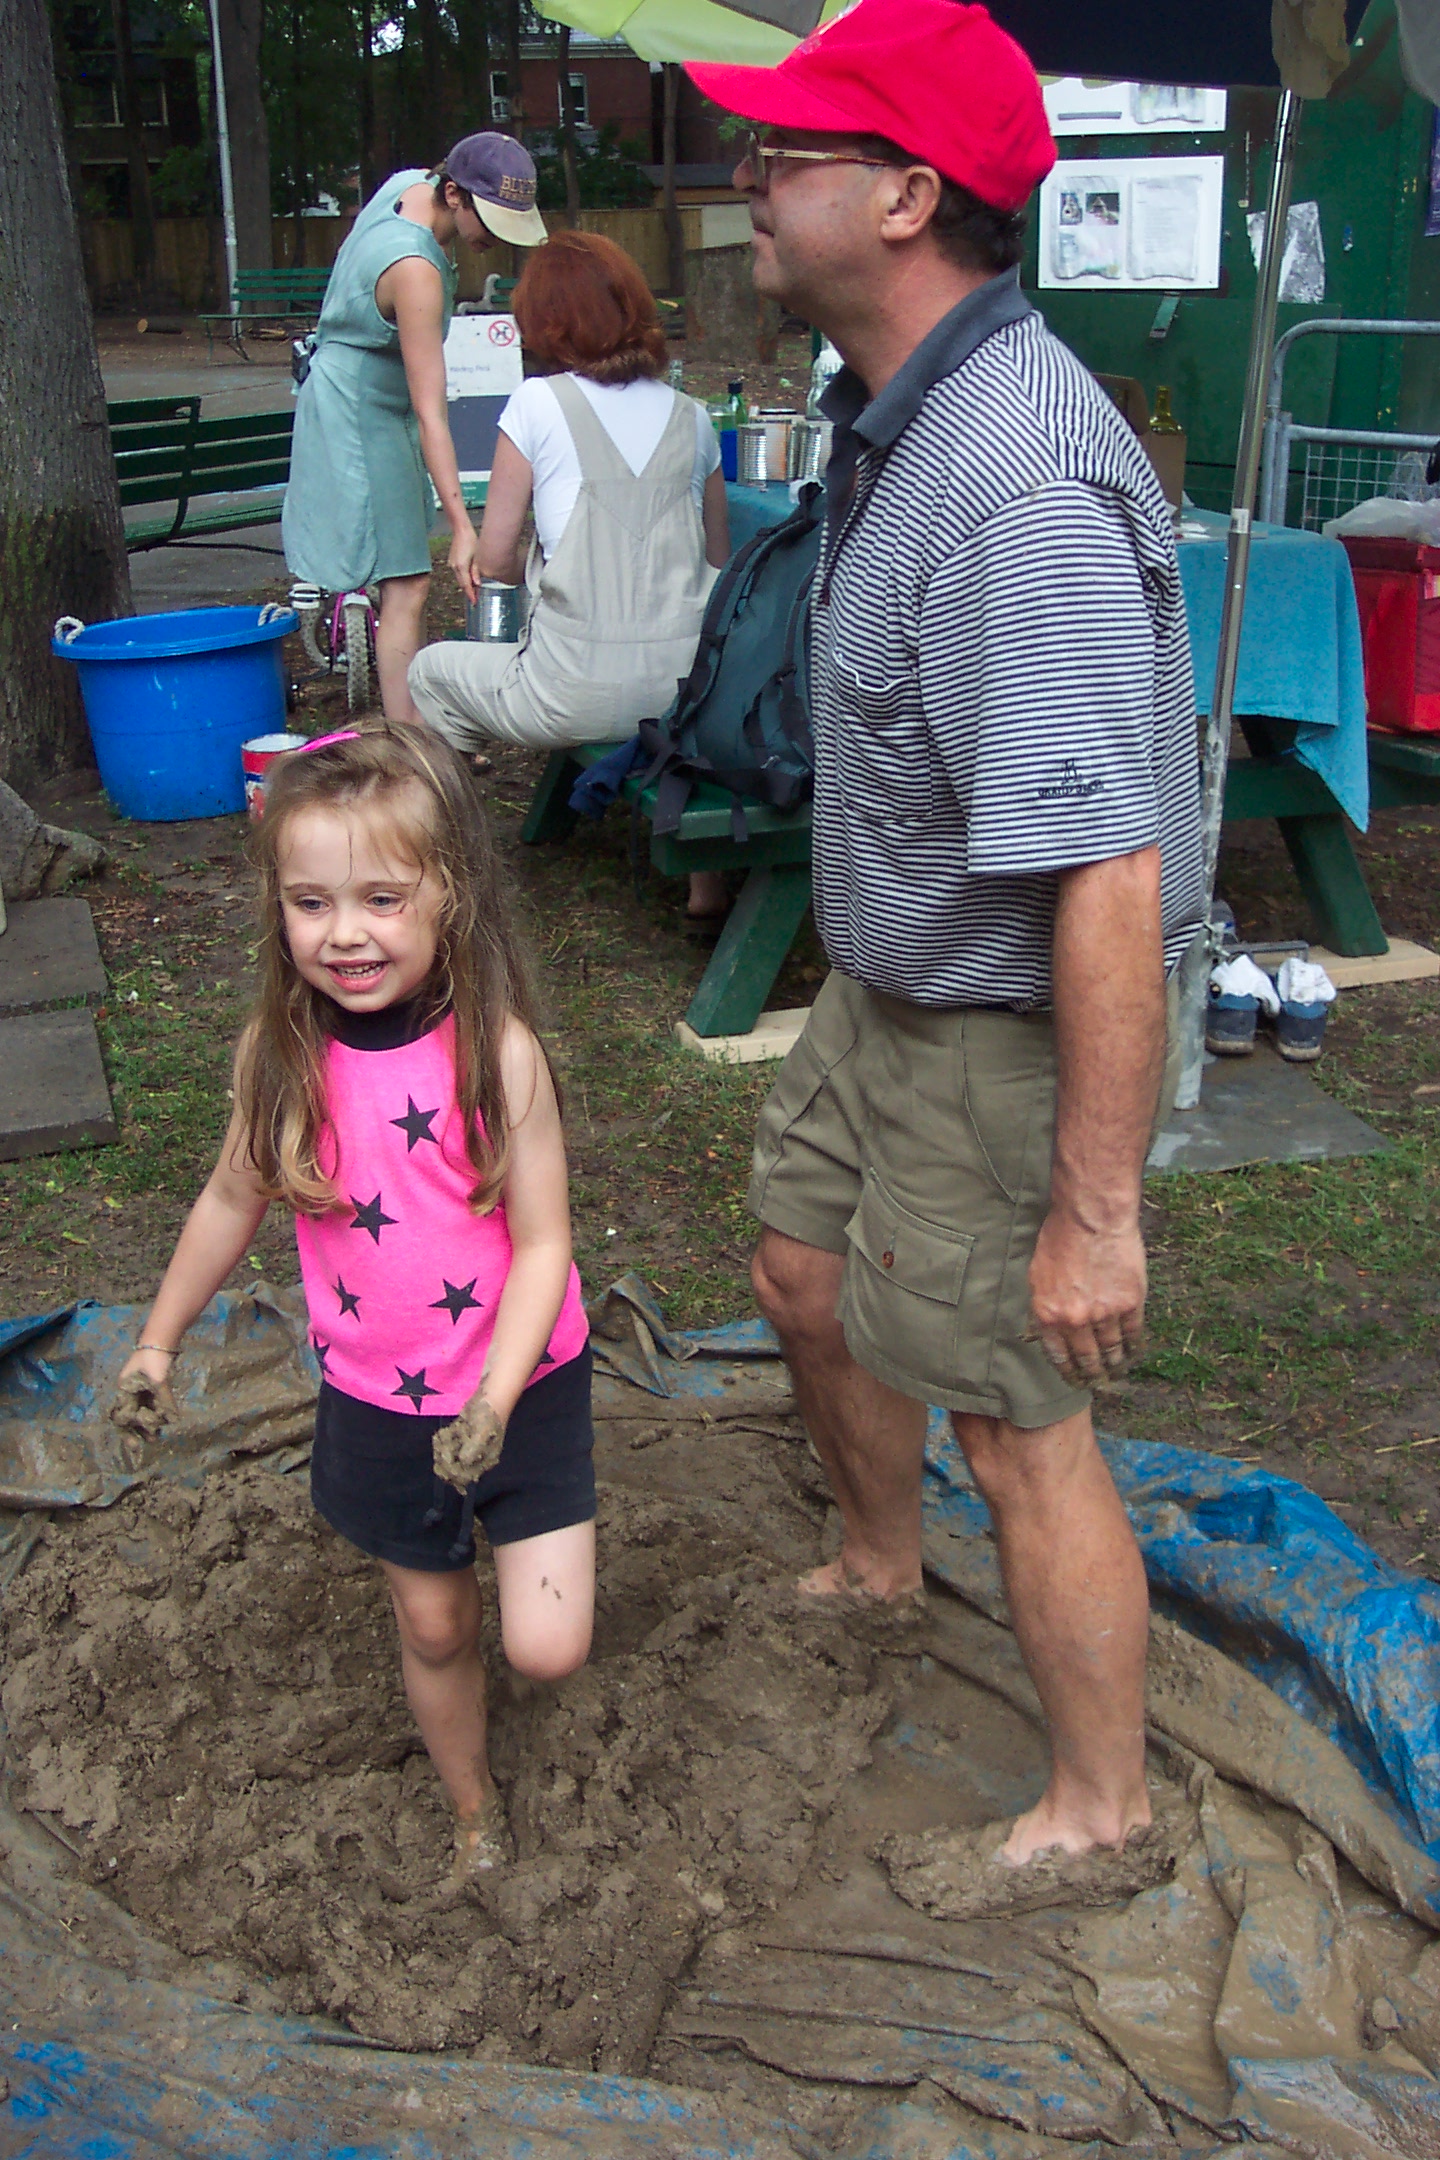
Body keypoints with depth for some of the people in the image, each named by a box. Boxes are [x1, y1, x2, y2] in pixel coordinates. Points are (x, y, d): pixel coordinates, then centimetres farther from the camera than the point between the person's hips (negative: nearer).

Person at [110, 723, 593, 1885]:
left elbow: (543, 1241, -17)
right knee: (433, 1625, 18)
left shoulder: (496, 1050, -22)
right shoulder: (282, 1054, -11)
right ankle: (476, 1810, 45)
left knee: (548, 1648, -7)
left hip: (521, 1387, -3)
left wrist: (495, 1401, -28)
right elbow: (235, 1198, 7)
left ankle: (538, 1531, 28)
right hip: (376, 1399, 3)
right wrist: (158, 1342, 15)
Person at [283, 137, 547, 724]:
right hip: (359, 417, -10)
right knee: (406, 587, -12)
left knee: (404, 578, 12)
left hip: (382, 408, 10)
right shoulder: (414, 269, -32)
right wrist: (461, 526, -37)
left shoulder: (410, 186, -4)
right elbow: (430, 413, -35)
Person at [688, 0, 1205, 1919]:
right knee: (806, 1278, 25)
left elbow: (1108, 883, -33)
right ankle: (878, 1570, 54)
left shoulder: (1020, 482, -31)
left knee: (1014, 1425, 4)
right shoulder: (898, 415, 3)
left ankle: (1101, 1814, 28)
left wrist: (1096, 1208, -28)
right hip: (888, 989, 10)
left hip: (1007, 1039, -10)